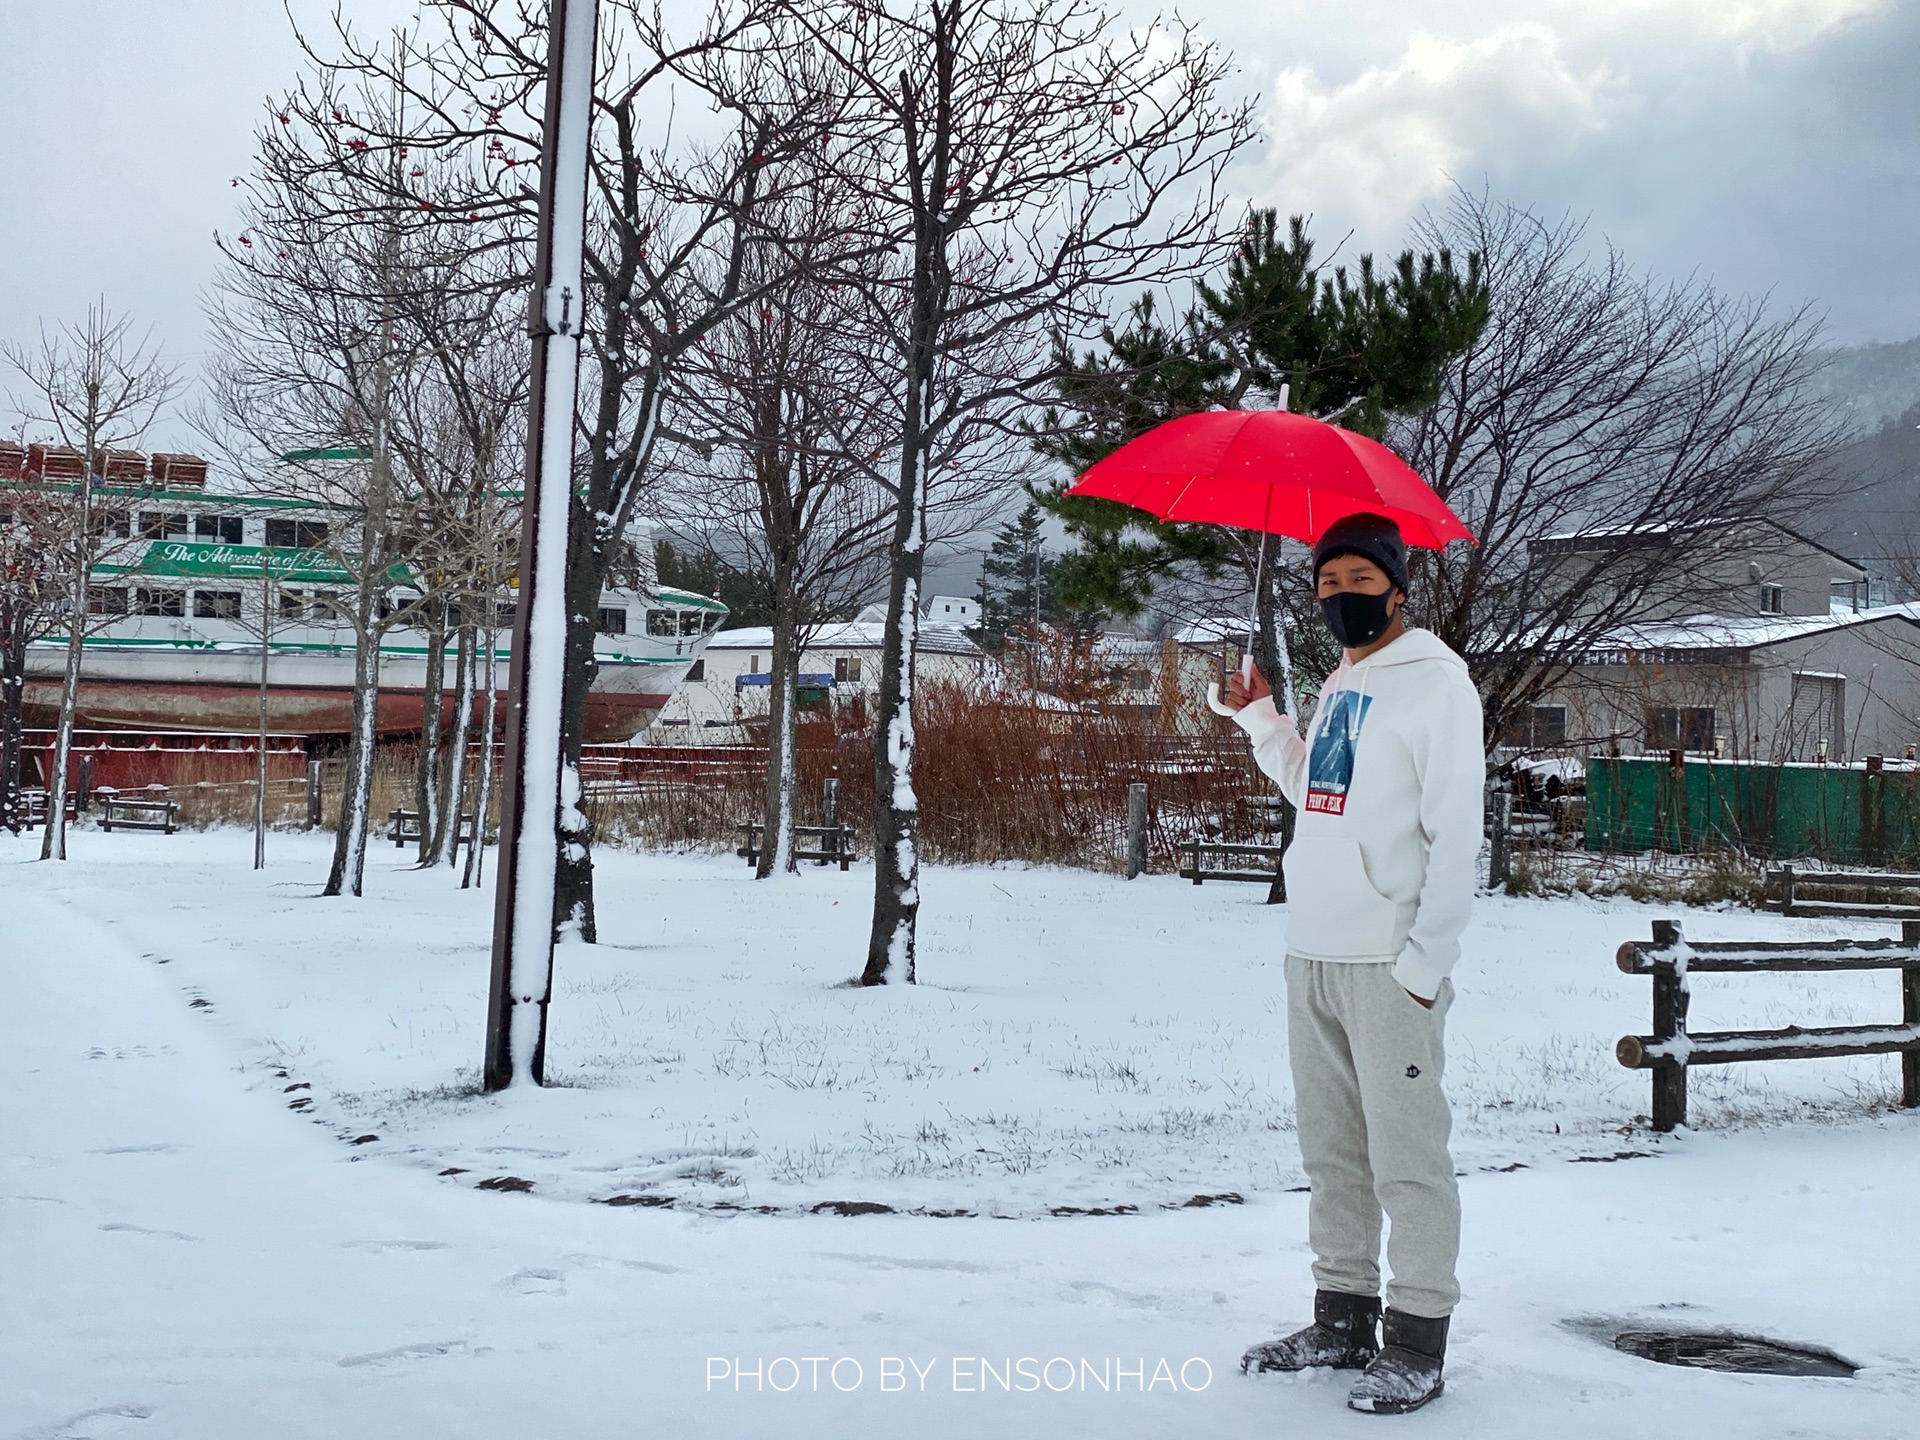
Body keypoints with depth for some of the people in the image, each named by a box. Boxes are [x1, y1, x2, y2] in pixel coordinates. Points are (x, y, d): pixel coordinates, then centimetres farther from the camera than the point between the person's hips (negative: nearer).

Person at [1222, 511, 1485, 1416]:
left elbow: (1457, 836, -12)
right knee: (1332, 1153, 13)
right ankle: (1343, 1320, 23)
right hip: (1311, 957, 8)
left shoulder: (1435, 683, -7)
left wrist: (1425, 960, -17)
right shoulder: (1339, 687, 17)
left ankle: (1417, 1342, 5)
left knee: (1406, 1157, -3)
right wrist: (1261, 719, 18)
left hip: (1388, 965, -8)